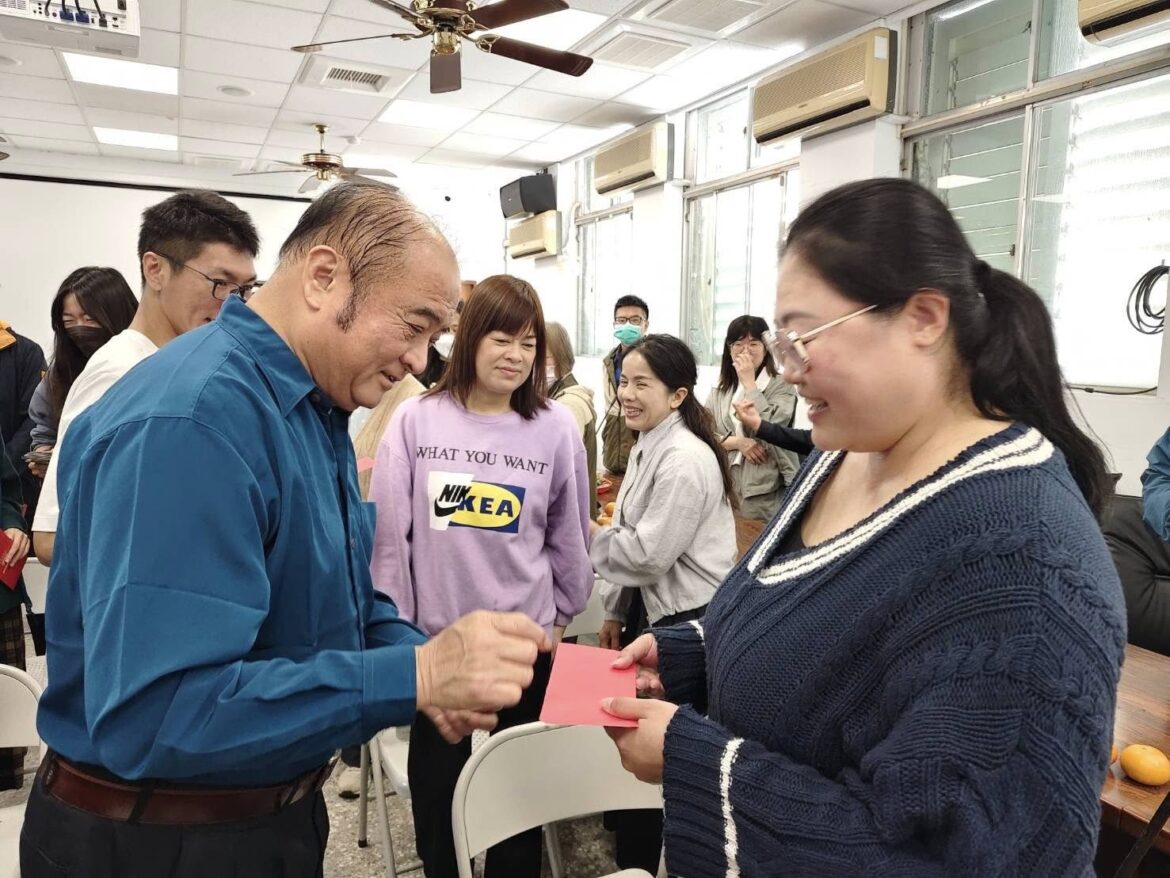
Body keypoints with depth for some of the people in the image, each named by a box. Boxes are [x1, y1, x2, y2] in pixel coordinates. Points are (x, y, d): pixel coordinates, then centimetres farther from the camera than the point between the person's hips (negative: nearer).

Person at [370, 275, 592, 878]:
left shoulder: (556, 428, -5)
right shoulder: (416, 421, -7)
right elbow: (387, 531, -4)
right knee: (436, 783, 18)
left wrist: (560, 613, 9)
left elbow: (570, 535, 4)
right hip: (433, 635, 0)